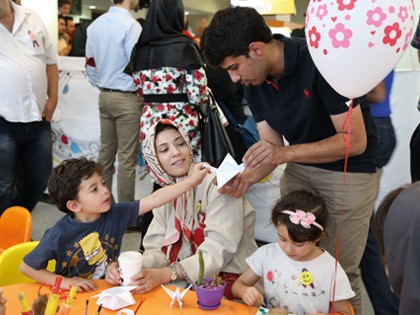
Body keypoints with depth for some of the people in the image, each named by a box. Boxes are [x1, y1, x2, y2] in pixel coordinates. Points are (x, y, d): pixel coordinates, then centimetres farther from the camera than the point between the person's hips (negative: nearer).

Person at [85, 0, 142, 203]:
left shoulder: (95, 25, 7)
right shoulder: (131, 26, -15)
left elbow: (90, 64, 12)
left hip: (104, 95, 7)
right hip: (127, 97, -7)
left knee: (106, 152, 14)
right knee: (127, 157, 0)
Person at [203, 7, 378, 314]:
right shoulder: (254, 81, -5)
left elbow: (355, 140, -25)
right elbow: (272, 146, -2)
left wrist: (287, 153, -33)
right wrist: (247, 177, -21)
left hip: (349, 173, -6)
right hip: (298, 170, 6)